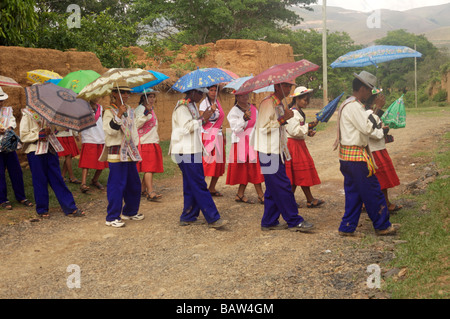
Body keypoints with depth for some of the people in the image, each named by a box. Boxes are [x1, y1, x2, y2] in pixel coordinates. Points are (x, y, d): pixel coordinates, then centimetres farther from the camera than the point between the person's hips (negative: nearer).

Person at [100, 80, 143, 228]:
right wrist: (119, 115, -26)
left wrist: (135, 147, 16)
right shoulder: (109, 111, -6)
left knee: (134, 184, 14)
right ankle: (112, 217, -1)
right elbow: (110, 130, -20)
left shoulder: (130, 111, 15)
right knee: (117, 185, -8)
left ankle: (130, 212, 30)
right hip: (116, 153, -8)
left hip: (130, 153, 8)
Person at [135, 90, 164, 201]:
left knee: (150, 168, 8)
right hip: (145, 142, -9)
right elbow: (137, 124, -22)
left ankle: (143, 190, 17)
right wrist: (146, 114, -33)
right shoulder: (140, 109, -9)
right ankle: (150, 193, -18)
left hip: (153, 142, 9)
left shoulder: (151, 109, 20)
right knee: (149, 168, -14)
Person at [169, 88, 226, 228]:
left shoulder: (193, 106, 19)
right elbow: (186, 127, -22)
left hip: (194, 151, 10)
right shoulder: (182, 107, -11)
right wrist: (202, 118, -18)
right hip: (185, 152, -10)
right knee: (199, 186, -9)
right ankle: (213, 218, -9)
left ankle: (188, 217, 16)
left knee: (192, 186, 10)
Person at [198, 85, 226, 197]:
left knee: (219, 163, 5)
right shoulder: (204, 103, -5)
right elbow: (201, 121, -15)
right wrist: (210, 111, -25)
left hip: (218, 136, 7)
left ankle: (212, 188, 14)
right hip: (207, 136, -7)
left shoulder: (217, 103, 15)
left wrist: (223, 135, 21)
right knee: (206, 162, -11)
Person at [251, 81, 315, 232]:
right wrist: (283, 119, -18)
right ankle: (294, 221, -1)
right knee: (282, 187, -6)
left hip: (277, 152, 10)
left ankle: (269, 222, 17)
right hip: (269, 152, -10)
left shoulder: (280, 105, 18)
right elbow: (263, 127, -19)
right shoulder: (268, 103, -13)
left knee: (274, 188, 11)